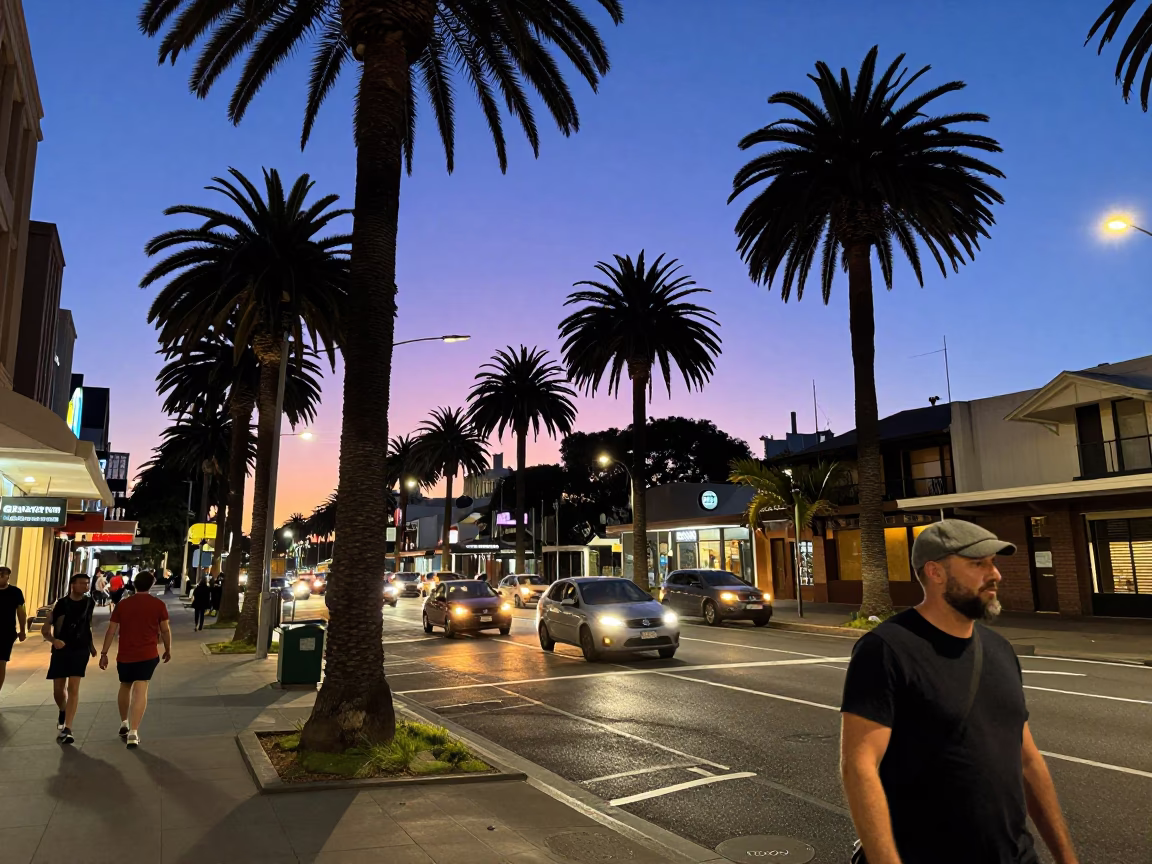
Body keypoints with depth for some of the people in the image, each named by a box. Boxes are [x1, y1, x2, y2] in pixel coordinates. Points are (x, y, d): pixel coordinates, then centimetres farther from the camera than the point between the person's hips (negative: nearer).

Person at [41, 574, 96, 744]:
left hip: (80, 650, 0)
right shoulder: (60, 604, -7)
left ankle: (66, 729, -12)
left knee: (73, 688, -10)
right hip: (61, 650, 0)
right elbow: (45, 630, -5)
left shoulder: (90, 603, 1)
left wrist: (91, 644, 20)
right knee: (58, 690, 8)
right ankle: (63, 712, 41)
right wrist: (54, 640, -24)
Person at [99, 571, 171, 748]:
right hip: (147, 654, -3)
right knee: (140, 691, -6)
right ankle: (133, 732, -15)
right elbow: (165, 630, -1)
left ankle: (124, 724, 35)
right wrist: (168, 649, 13)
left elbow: (111, 631, 2)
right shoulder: (159, 604, -4)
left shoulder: (123, 604, 3)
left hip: (124, 655, 3)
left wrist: (104, 653, 9)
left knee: (125, 687, 24)